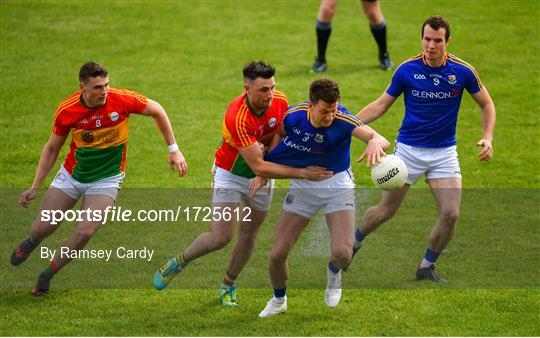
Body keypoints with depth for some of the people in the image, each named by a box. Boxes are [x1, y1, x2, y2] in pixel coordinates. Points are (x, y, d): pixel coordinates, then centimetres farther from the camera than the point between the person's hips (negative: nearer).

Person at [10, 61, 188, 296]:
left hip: (106, 179, -1)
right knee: (43, 227, -2)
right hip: (71, 174, 1)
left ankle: (46, 276, 4)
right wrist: (35, 187, -4)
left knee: (85, 232, -20)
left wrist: (173, 149, -1)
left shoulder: (122, 100, -21)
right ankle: (31, 242, 39)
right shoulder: (66, 111, -16)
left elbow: (156, 111, -2)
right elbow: (52, 148, -1)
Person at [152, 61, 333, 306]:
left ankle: (228, 285, 33)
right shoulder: (237, 117, -36)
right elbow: (258, 166, -37)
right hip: (230, 174, -5)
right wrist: (301, 173, -38)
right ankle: (178, 263, 17)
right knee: (220, 237, -10)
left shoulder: (280, 101, -19)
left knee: (248, 236, 11)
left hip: (261, 176, 5)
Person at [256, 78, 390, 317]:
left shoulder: (343, 121, -27)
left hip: (337, 184, -3)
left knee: (342, 253, -21)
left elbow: (380, 139, -40)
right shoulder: (294, 116, -17)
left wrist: (376, 142, -64)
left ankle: (334, 272, 19)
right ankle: (279, 300, 30)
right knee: (277, 254, -2)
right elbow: (279, 133, 7)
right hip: (302, 186, 3)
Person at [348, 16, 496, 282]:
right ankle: (353, 243, 34)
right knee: (386, 210, 5)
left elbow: (486, 104, 5)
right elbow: (382, 104, 2)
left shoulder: (463, 71, -9)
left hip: (444, 153, 1)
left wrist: (487, 138, -9)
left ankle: (427, 267, 10)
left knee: (450, 213, -12)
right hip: (408, 149, -1)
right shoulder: (407, 70, -9)